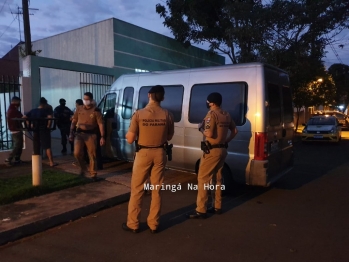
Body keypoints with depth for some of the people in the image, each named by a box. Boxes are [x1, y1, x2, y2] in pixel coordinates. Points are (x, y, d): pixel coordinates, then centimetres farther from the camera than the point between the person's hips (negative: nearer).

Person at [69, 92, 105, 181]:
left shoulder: (96, 110, -5)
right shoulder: (79, 109, 6)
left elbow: (100, 124, -7)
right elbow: (74, 121, 12)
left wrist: (102, 137, -13)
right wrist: (71, 133, 6)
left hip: (91, 134, -2)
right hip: (79, 133, 3)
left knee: (92, 155, 3)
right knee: (77, 153, -9)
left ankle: (93, 174, 16)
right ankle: (83, 167, 20)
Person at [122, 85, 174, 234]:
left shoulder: (139, 114, -13)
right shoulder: (167, 115, -6)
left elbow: (130, 140, -10)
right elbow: (169, 137, 5)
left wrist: (128, 134, 11)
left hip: (143, 153, -2)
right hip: (159, 153, 2)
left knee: (137, 190, 11)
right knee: (156, 190, 13)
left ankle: (133, 224, 21)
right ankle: (153, 224, 23)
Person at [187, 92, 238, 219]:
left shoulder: (211, 114, -15)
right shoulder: (226, 115, 11)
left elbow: (209, 134, -23)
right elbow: (234, 131, 19)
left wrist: (201, 128, -6)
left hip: (212, 151, -9)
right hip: (222, 149, 9)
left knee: (203, 179, -3)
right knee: (217, 178, 17)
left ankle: (201, 210, -1)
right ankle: (217, 206, 25)